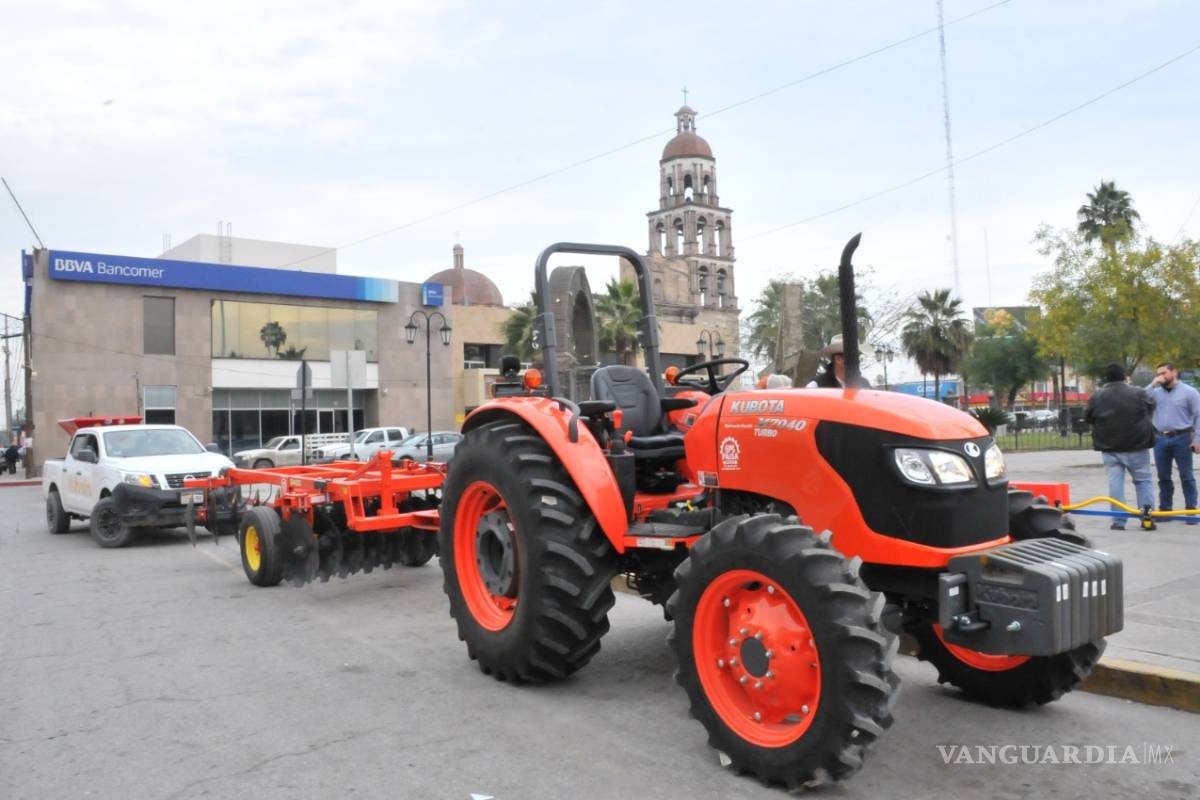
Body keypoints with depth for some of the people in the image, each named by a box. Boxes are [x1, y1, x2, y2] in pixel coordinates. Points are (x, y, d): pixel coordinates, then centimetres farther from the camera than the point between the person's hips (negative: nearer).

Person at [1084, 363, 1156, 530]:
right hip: (1137, 447, 0)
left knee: (1115, 482, 3)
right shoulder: (1139, 394, -5)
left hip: (1109, 448, 1)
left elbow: (1088, 418, 6)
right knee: (1144, 480, 13)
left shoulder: (1096, 397, -5)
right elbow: (1151, 407, 14)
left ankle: (1118, 521, 1)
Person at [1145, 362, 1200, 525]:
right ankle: (1165, 509, 19)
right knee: (1163, 477, 10)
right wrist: (1153, 384, -9)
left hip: (1181, 438, -4)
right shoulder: (1156, 392, 8)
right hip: (1160, 439, 4)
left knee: (1186, 476, 2)